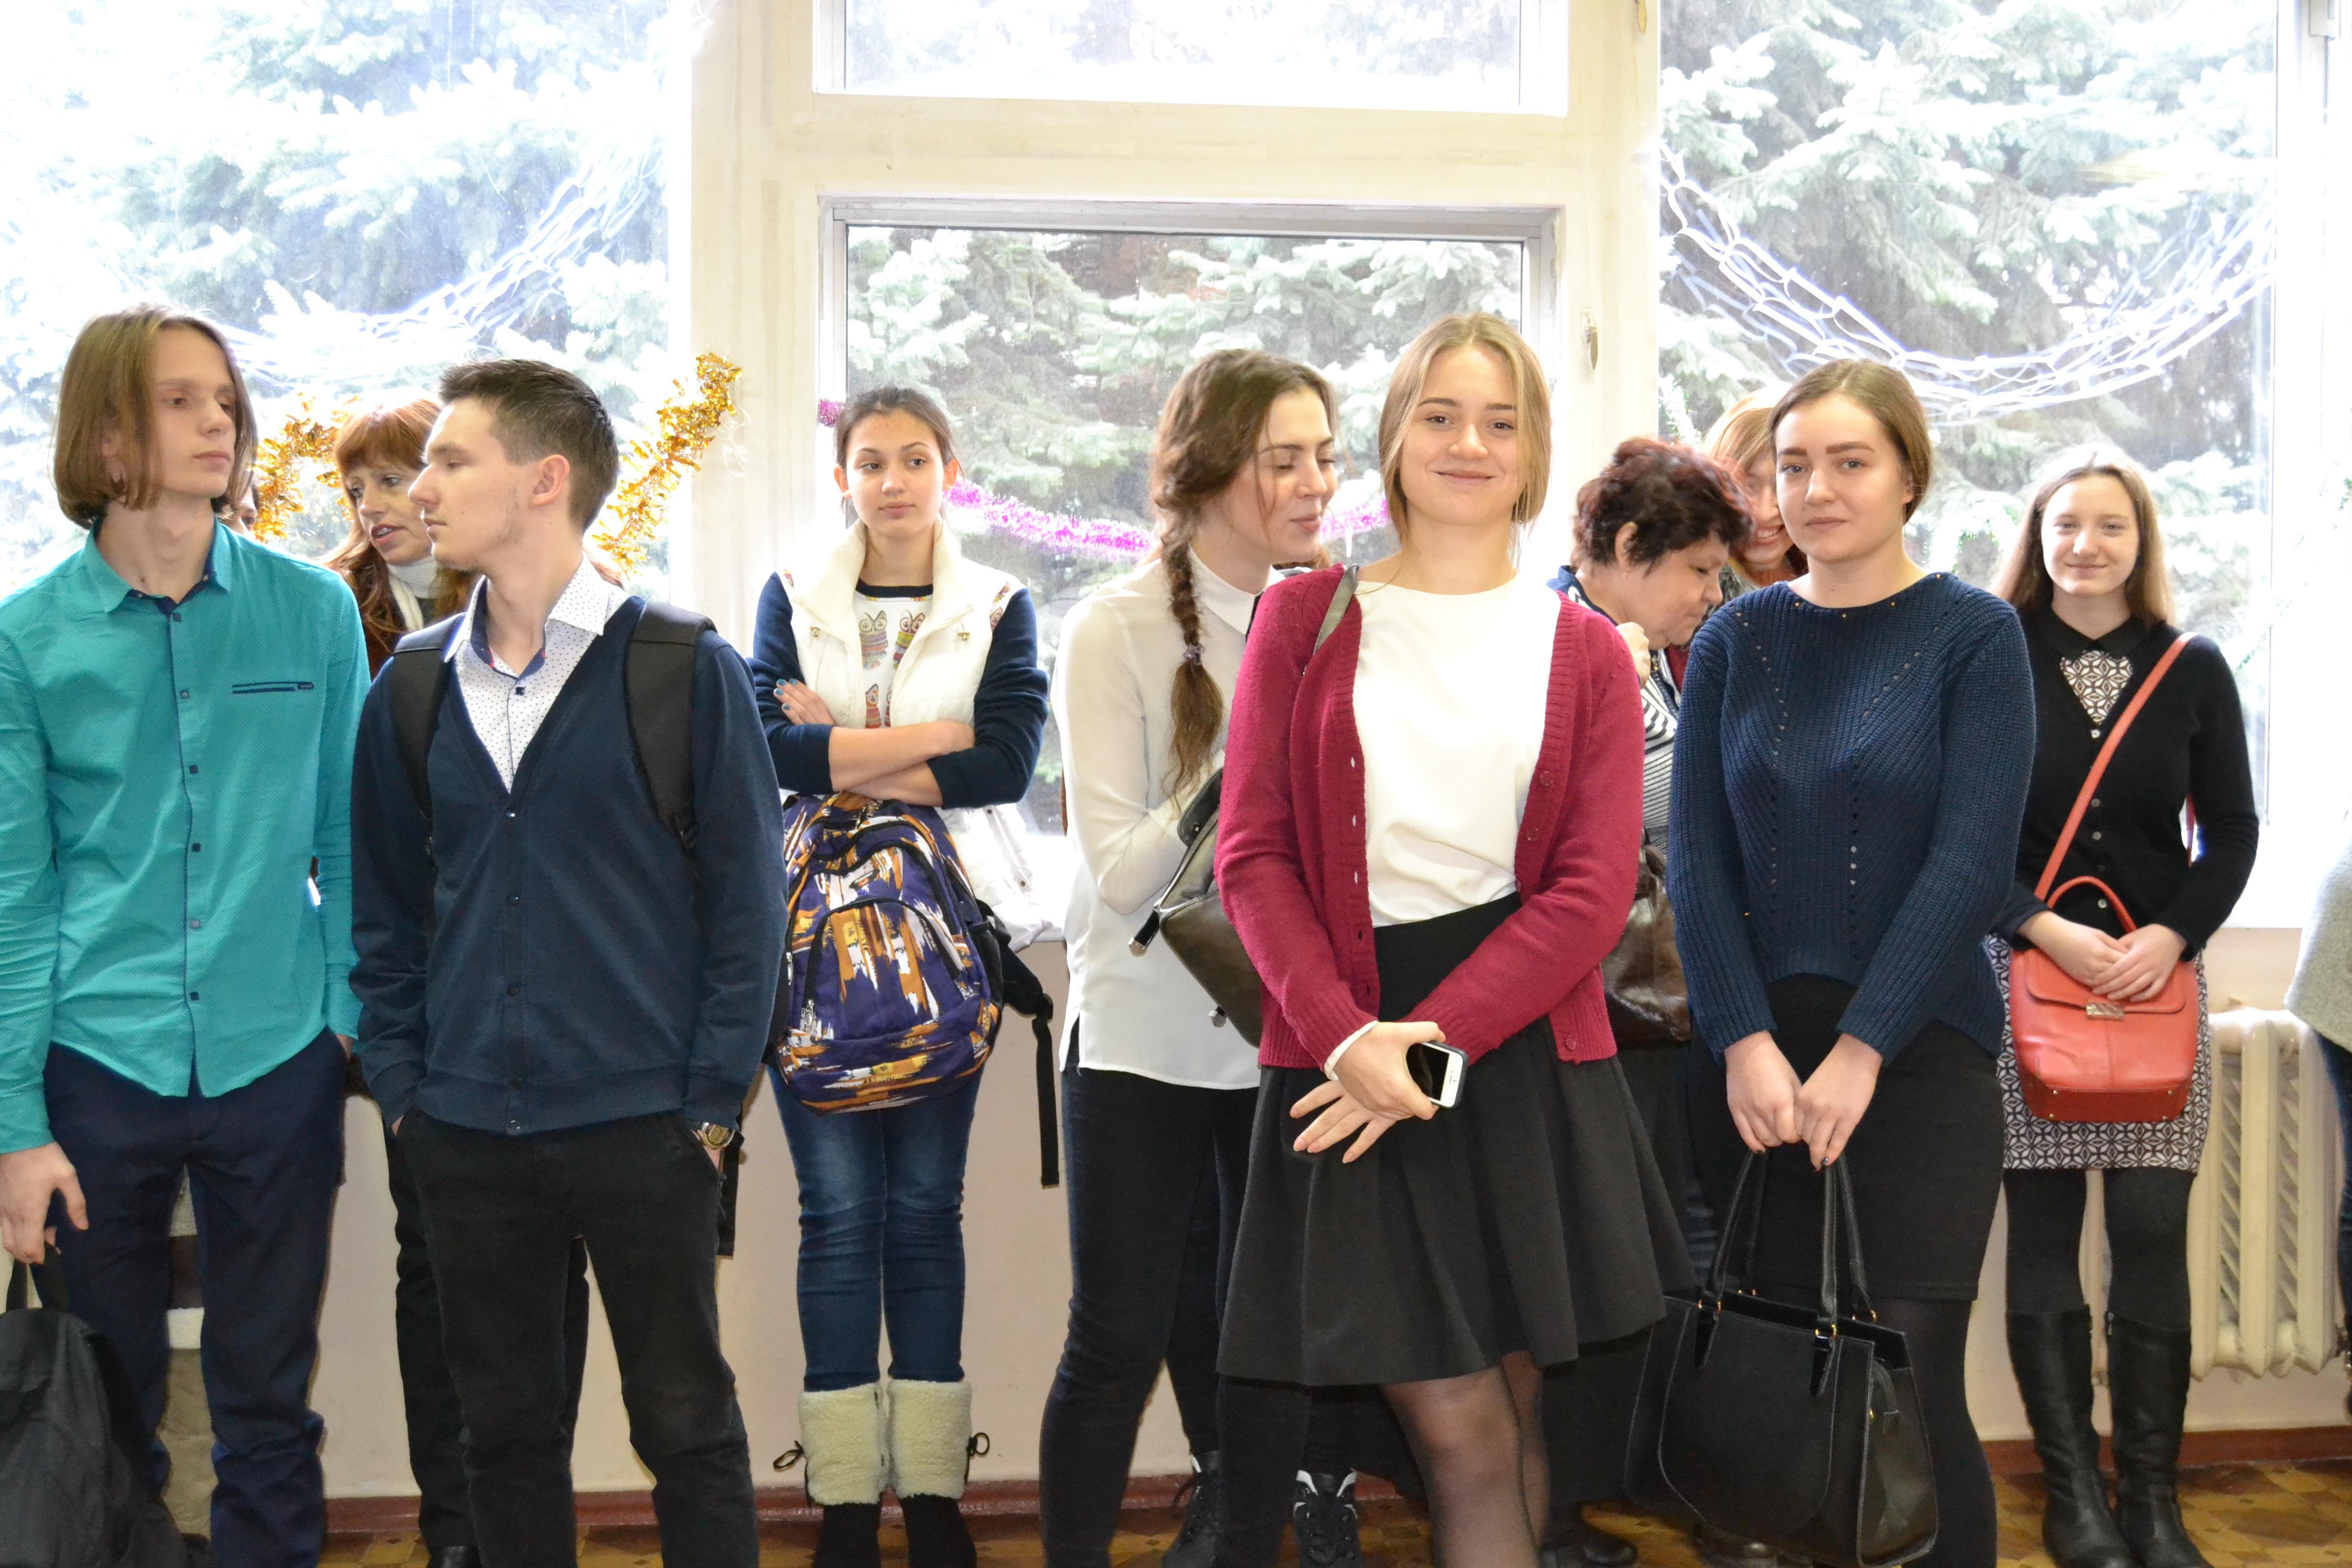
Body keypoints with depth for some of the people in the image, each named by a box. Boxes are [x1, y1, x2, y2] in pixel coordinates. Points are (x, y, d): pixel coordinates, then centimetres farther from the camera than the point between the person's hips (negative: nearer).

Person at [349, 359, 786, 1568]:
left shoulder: (684, 671, -6)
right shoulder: (412, 690, 7)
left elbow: (745, 899, -5)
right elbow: (384, 910, 12)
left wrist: (713, 1102, -9)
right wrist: (401, 1088, 4)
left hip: (643, 1129, -4)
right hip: (464, 1138, 4)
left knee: (686, 1423, 6)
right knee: (505, 1426, 13)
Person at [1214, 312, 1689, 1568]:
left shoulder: (1583, 652, 8)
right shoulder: (1306, 618, 7)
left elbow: (1595, 889, -1)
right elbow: (1253, 855, 0)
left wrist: (1434, 1039, -13)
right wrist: (1346, 1034, -15)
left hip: (1527, 1052, 1)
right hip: (1348, 1047, -1)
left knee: (1508, 1419, 8)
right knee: (1459, 1431, -3)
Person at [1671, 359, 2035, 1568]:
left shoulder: (1973, 634, -2)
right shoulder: (1736, 639, 7)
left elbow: (1971, 859, -10)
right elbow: (1695, 854, 1)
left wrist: (1859, 1051, -15)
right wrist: (1746, 1042, -10)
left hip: (1917, 1050, -3)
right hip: (1752, 1052, 3)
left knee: (1912, 1389, -5)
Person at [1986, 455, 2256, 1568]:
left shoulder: (2194, 671, 7)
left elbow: (2232, 830, 7)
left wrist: (2173, 935, -9)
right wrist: (2043, 928, -14)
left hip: (2158, 977, 1)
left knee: (2153, 1237, -1)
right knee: (2043, 1236, 1)